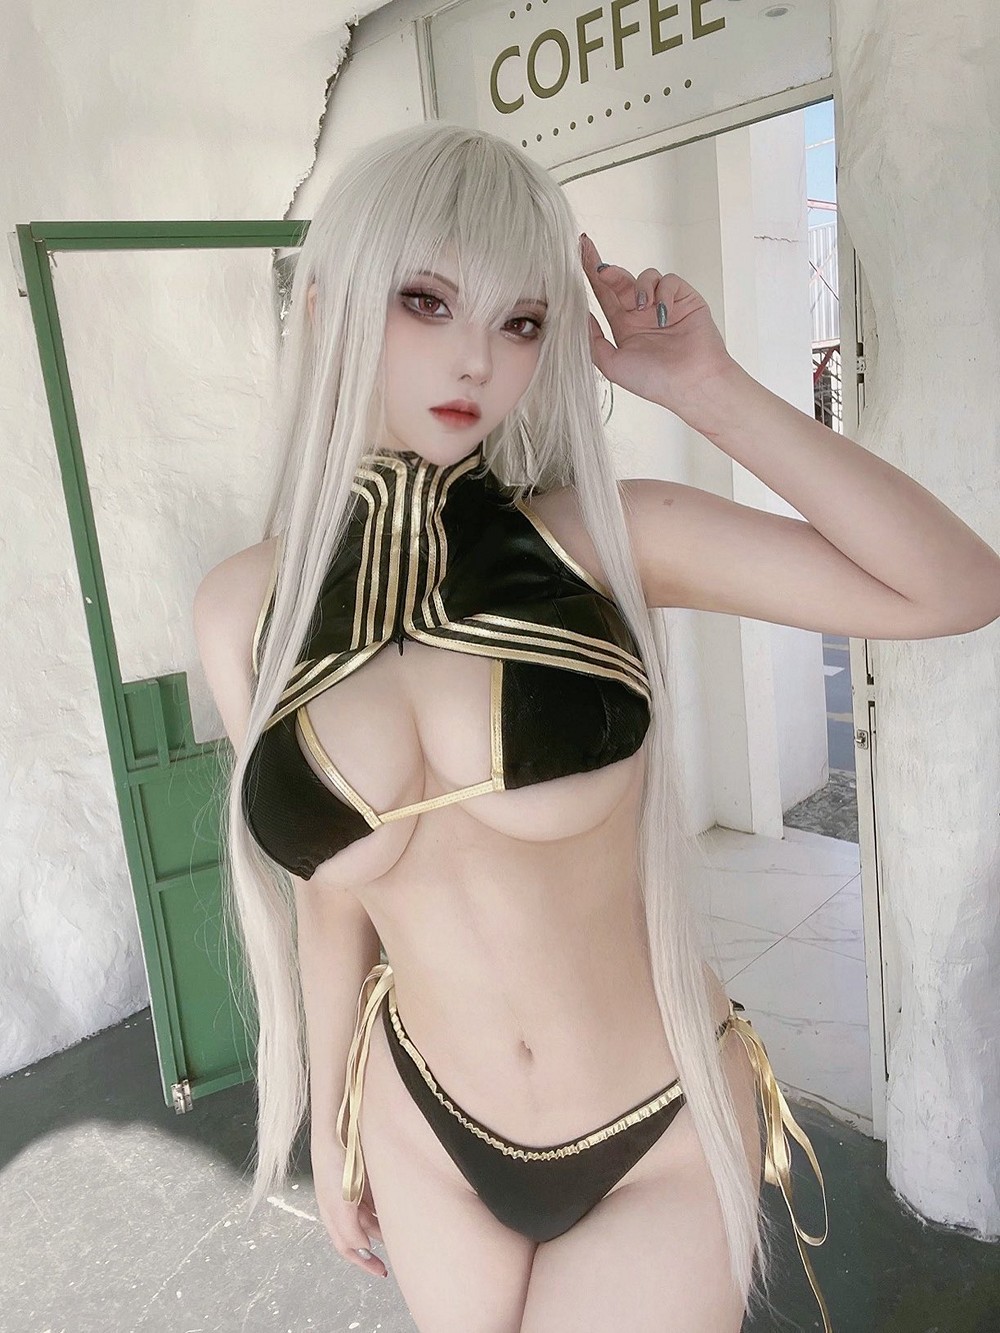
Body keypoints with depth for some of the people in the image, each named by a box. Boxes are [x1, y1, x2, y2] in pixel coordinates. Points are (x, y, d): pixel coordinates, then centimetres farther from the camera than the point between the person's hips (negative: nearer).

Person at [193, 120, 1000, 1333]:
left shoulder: (605, 535, -14)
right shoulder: (243, 611, -7)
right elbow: (331, 885, 3)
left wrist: (708, 390, -20)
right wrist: (329, 1121, 13)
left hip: (670, 1133, -2)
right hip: (426, 1137, 3)